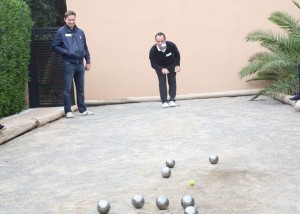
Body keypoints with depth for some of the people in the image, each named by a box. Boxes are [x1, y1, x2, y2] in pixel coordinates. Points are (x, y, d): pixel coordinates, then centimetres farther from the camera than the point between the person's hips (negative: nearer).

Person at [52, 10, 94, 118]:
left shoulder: (80, 32, 11)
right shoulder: (61, 32, -2)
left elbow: (85, 48, 16)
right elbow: (54, 46, -1)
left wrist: (88, 61, 12)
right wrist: (66, 52, -14)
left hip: (80, 64, 4)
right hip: (68, 64, -4)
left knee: (81, 89, 11)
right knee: (67, 89, -2)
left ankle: (83, 110, 19)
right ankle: (68, 111, 4)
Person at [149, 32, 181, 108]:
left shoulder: (171, 45, -29)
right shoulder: (153, 50, -32)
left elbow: (177, 55, -7)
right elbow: (153, 64, -22)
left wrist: (178, 65, -15)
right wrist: (162, 69, -38)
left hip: (171, 65, 1)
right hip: (160, 67, -1)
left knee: (172, 82, -3)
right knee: (162, 83, -9)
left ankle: (172, 100, 1)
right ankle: (164, 101, -6)